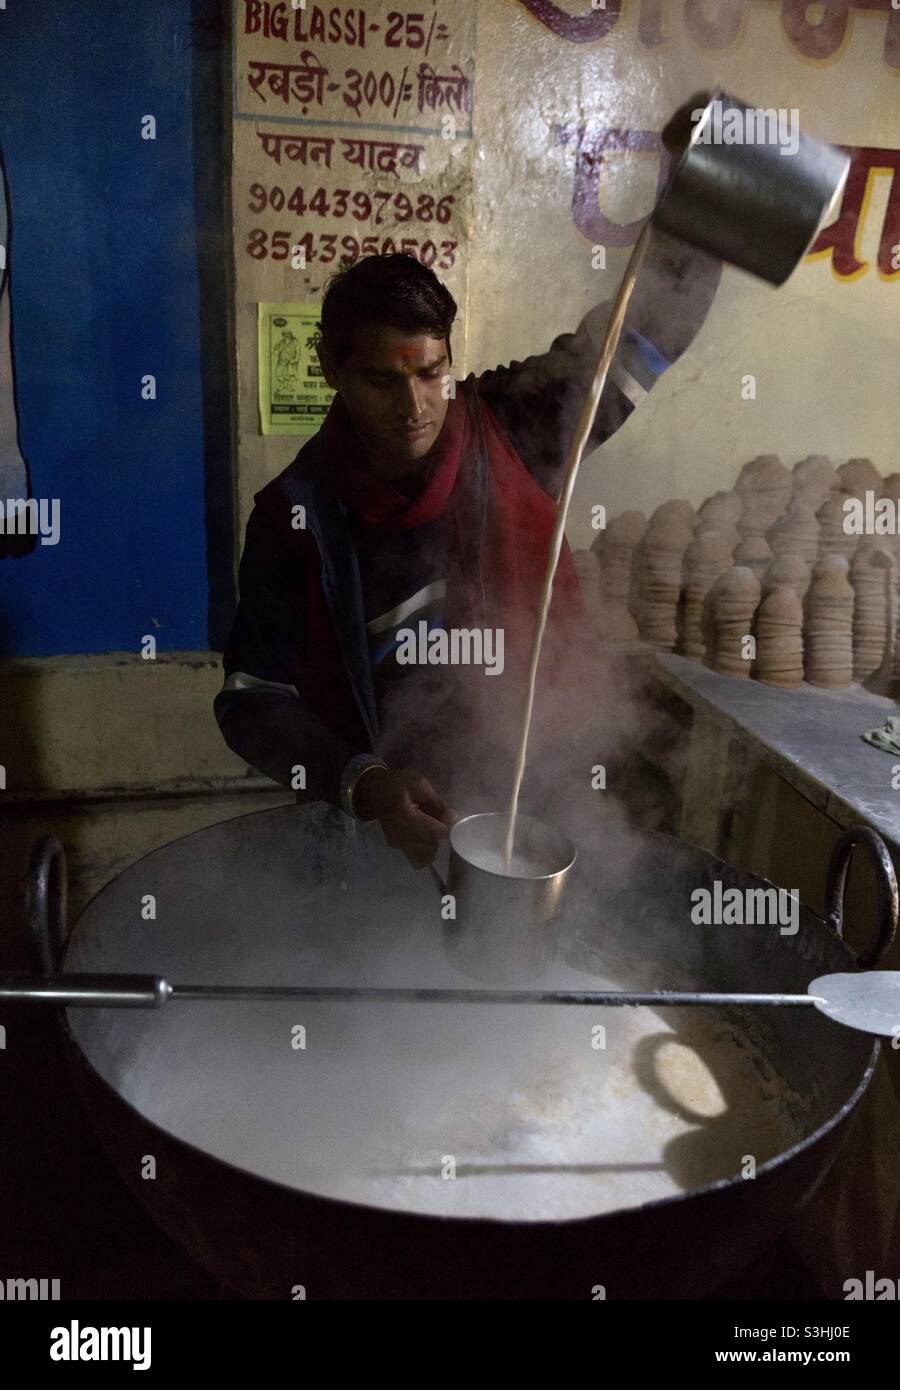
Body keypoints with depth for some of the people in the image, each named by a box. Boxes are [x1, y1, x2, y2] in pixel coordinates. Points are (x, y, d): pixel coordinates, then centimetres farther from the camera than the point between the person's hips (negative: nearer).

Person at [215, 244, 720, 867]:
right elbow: (254, 698, -12)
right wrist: (365, 784, -28)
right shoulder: (296, 512, -9)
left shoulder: (509, 435, -6)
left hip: (519, 795, 1)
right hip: (368, 816, -1)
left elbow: (662, 315, -7)